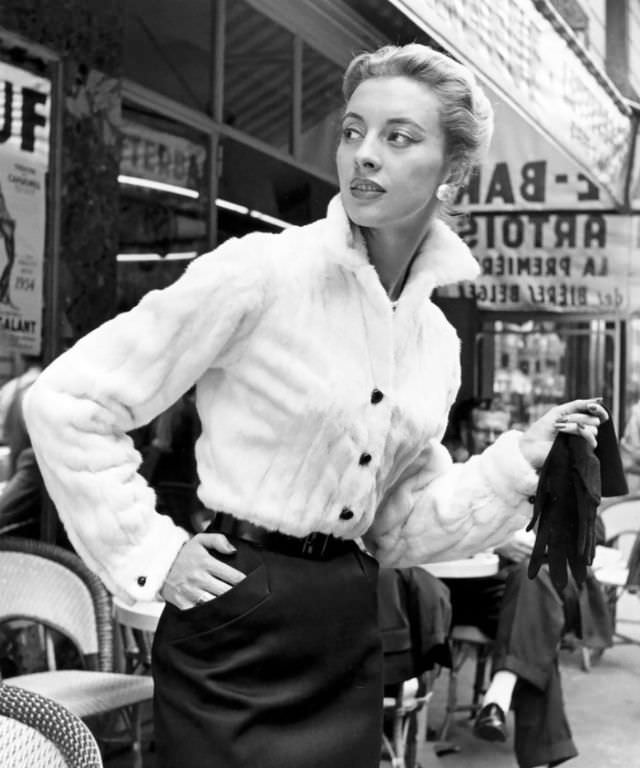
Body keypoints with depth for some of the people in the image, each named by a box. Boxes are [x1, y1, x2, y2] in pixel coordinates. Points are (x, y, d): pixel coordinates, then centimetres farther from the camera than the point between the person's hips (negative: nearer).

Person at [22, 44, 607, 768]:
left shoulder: (438, 340, 5)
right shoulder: (261, 271, -14)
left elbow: (397, 529, 10)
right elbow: (66, 401, -12)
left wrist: (517, 463, -1)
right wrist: (149, 552, -12)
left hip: (350, 639, 6)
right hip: (235, 627, -6)